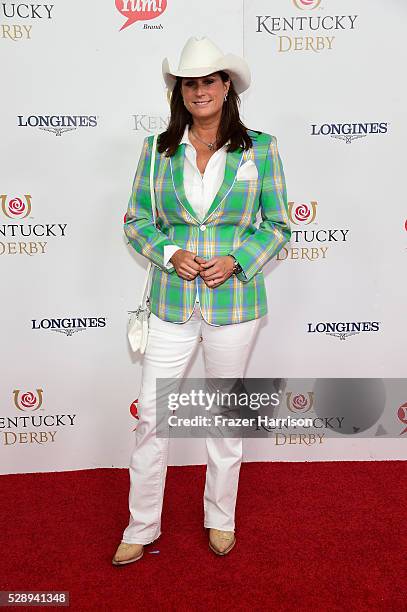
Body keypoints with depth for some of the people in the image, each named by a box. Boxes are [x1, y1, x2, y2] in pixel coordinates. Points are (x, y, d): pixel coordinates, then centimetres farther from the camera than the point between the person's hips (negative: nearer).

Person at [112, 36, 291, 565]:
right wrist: (170, 254, -12)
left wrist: (237, 260, -14)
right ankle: (142, 527, 27)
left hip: (234, 303, -1)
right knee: (152, 416, 5)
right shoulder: (158, 149, 4)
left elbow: (278, 225, 2)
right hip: (171, 303, 1)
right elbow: (136, 220, 6)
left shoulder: (260, 148, 0)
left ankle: (221, 518, 36)